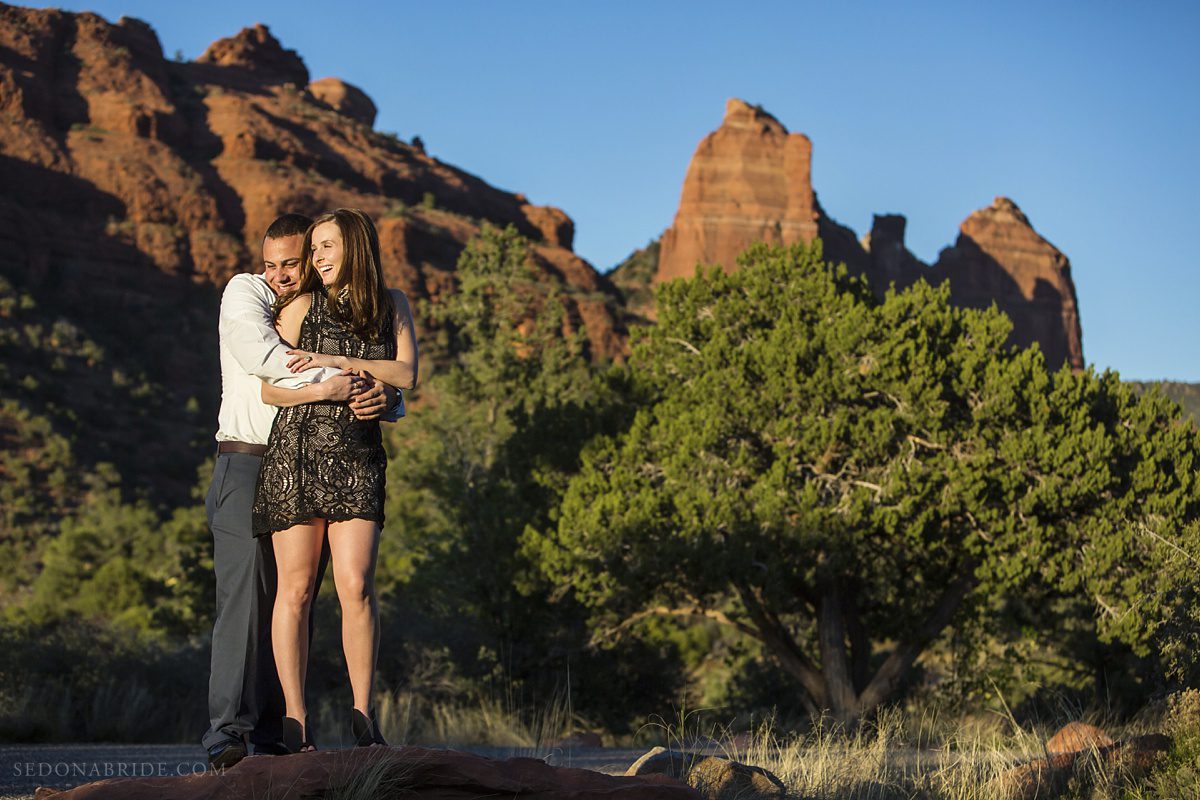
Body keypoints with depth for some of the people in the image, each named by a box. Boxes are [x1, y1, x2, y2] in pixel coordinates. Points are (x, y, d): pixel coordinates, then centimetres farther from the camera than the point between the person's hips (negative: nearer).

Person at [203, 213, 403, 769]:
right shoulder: (245, 293, 2)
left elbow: (395, 386, 5)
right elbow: (259, 353, -18)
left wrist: (385, 398, -19)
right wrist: (327, 381, -24)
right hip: (247, 466, -4)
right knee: (245, 594, -14)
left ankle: (270, 734, 3)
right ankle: (226, 734, -19)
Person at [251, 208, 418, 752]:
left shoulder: (392, 305, 12)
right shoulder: (302, 305, 4)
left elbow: (405, 375, -1)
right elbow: (272, 388, -1)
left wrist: (335, 362, -8)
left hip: (358, 460, 1)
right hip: (297, 455, -1)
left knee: (356, 585, -11)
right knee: (295, 588, -3)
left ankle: (364, 717, -2)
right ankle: (295, 722, 1)